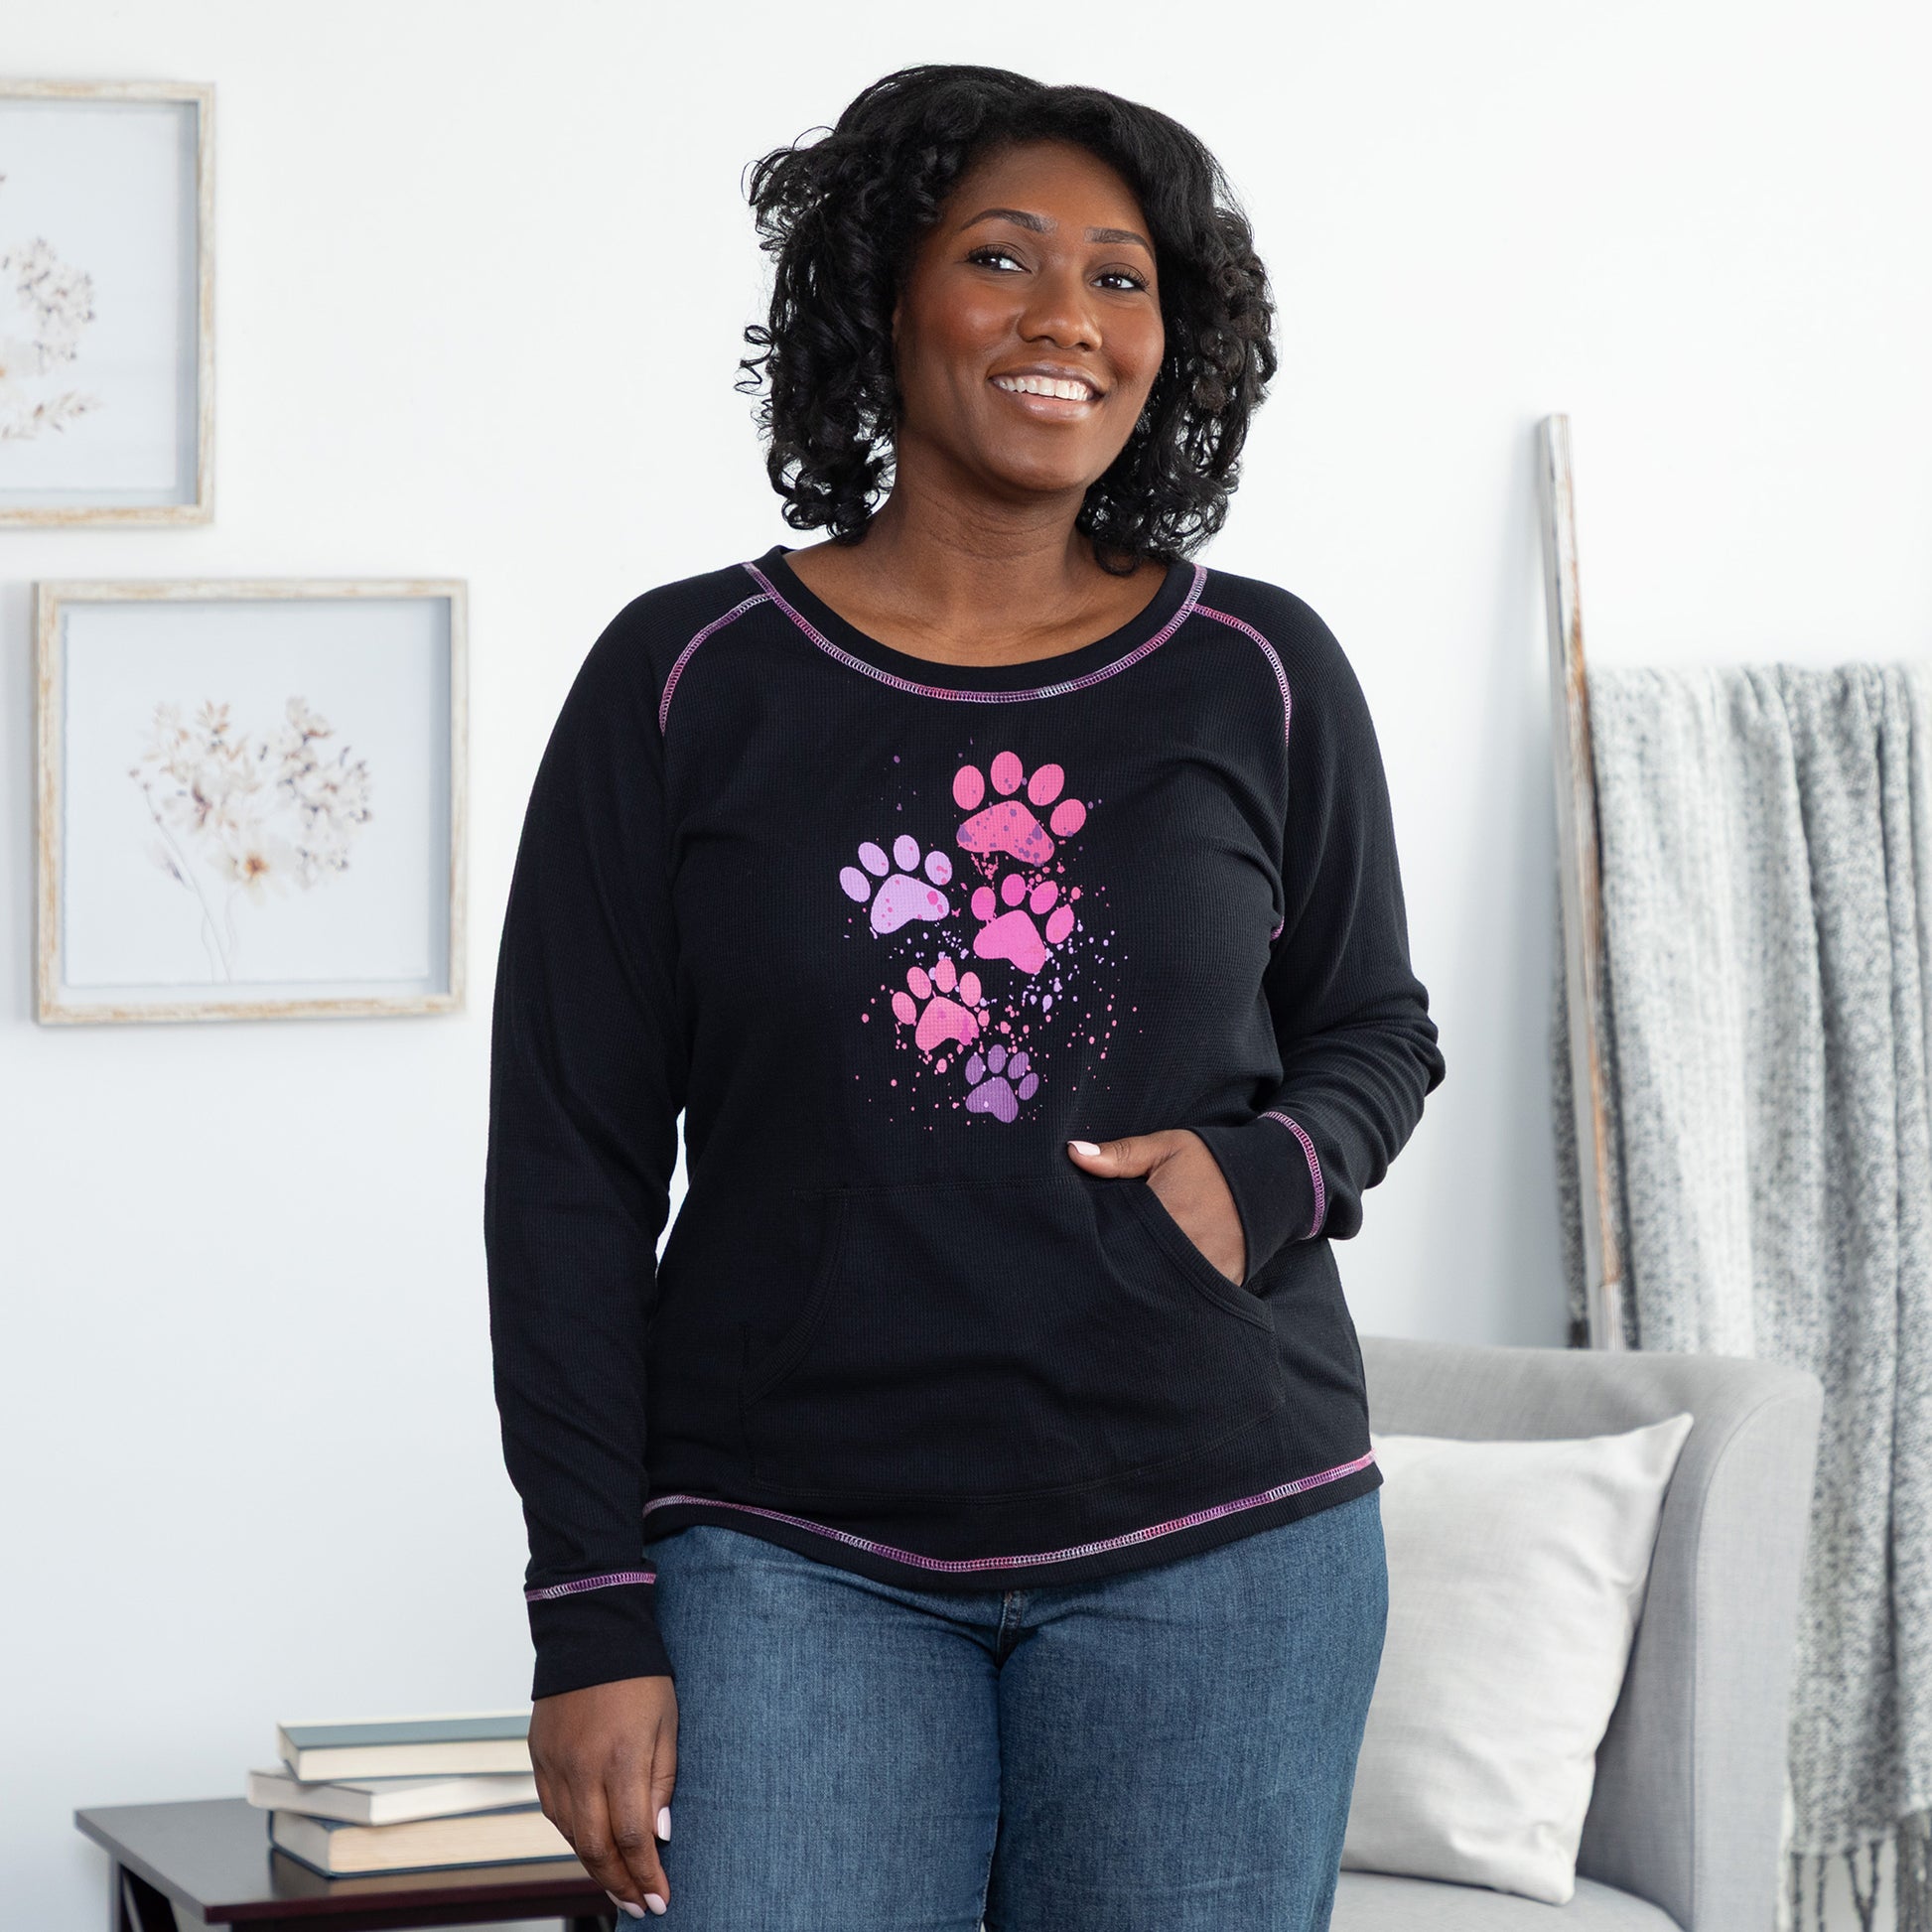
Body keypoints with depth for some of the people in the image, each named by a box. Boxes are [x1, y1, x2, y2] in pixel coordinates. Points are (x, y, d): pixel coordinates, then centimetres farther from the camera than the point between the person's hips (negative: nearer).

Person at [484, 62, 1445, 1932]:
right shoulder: (684, 679, 0)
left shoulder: (1259, 677, 4)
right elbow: (568, 1165, 1)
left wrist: (1269, 1172, -6)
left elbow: (1374, 1033, 19)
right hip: (794, 1552, -1)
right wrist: (593, 1620, -4)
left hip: (1213, 1541, 2)